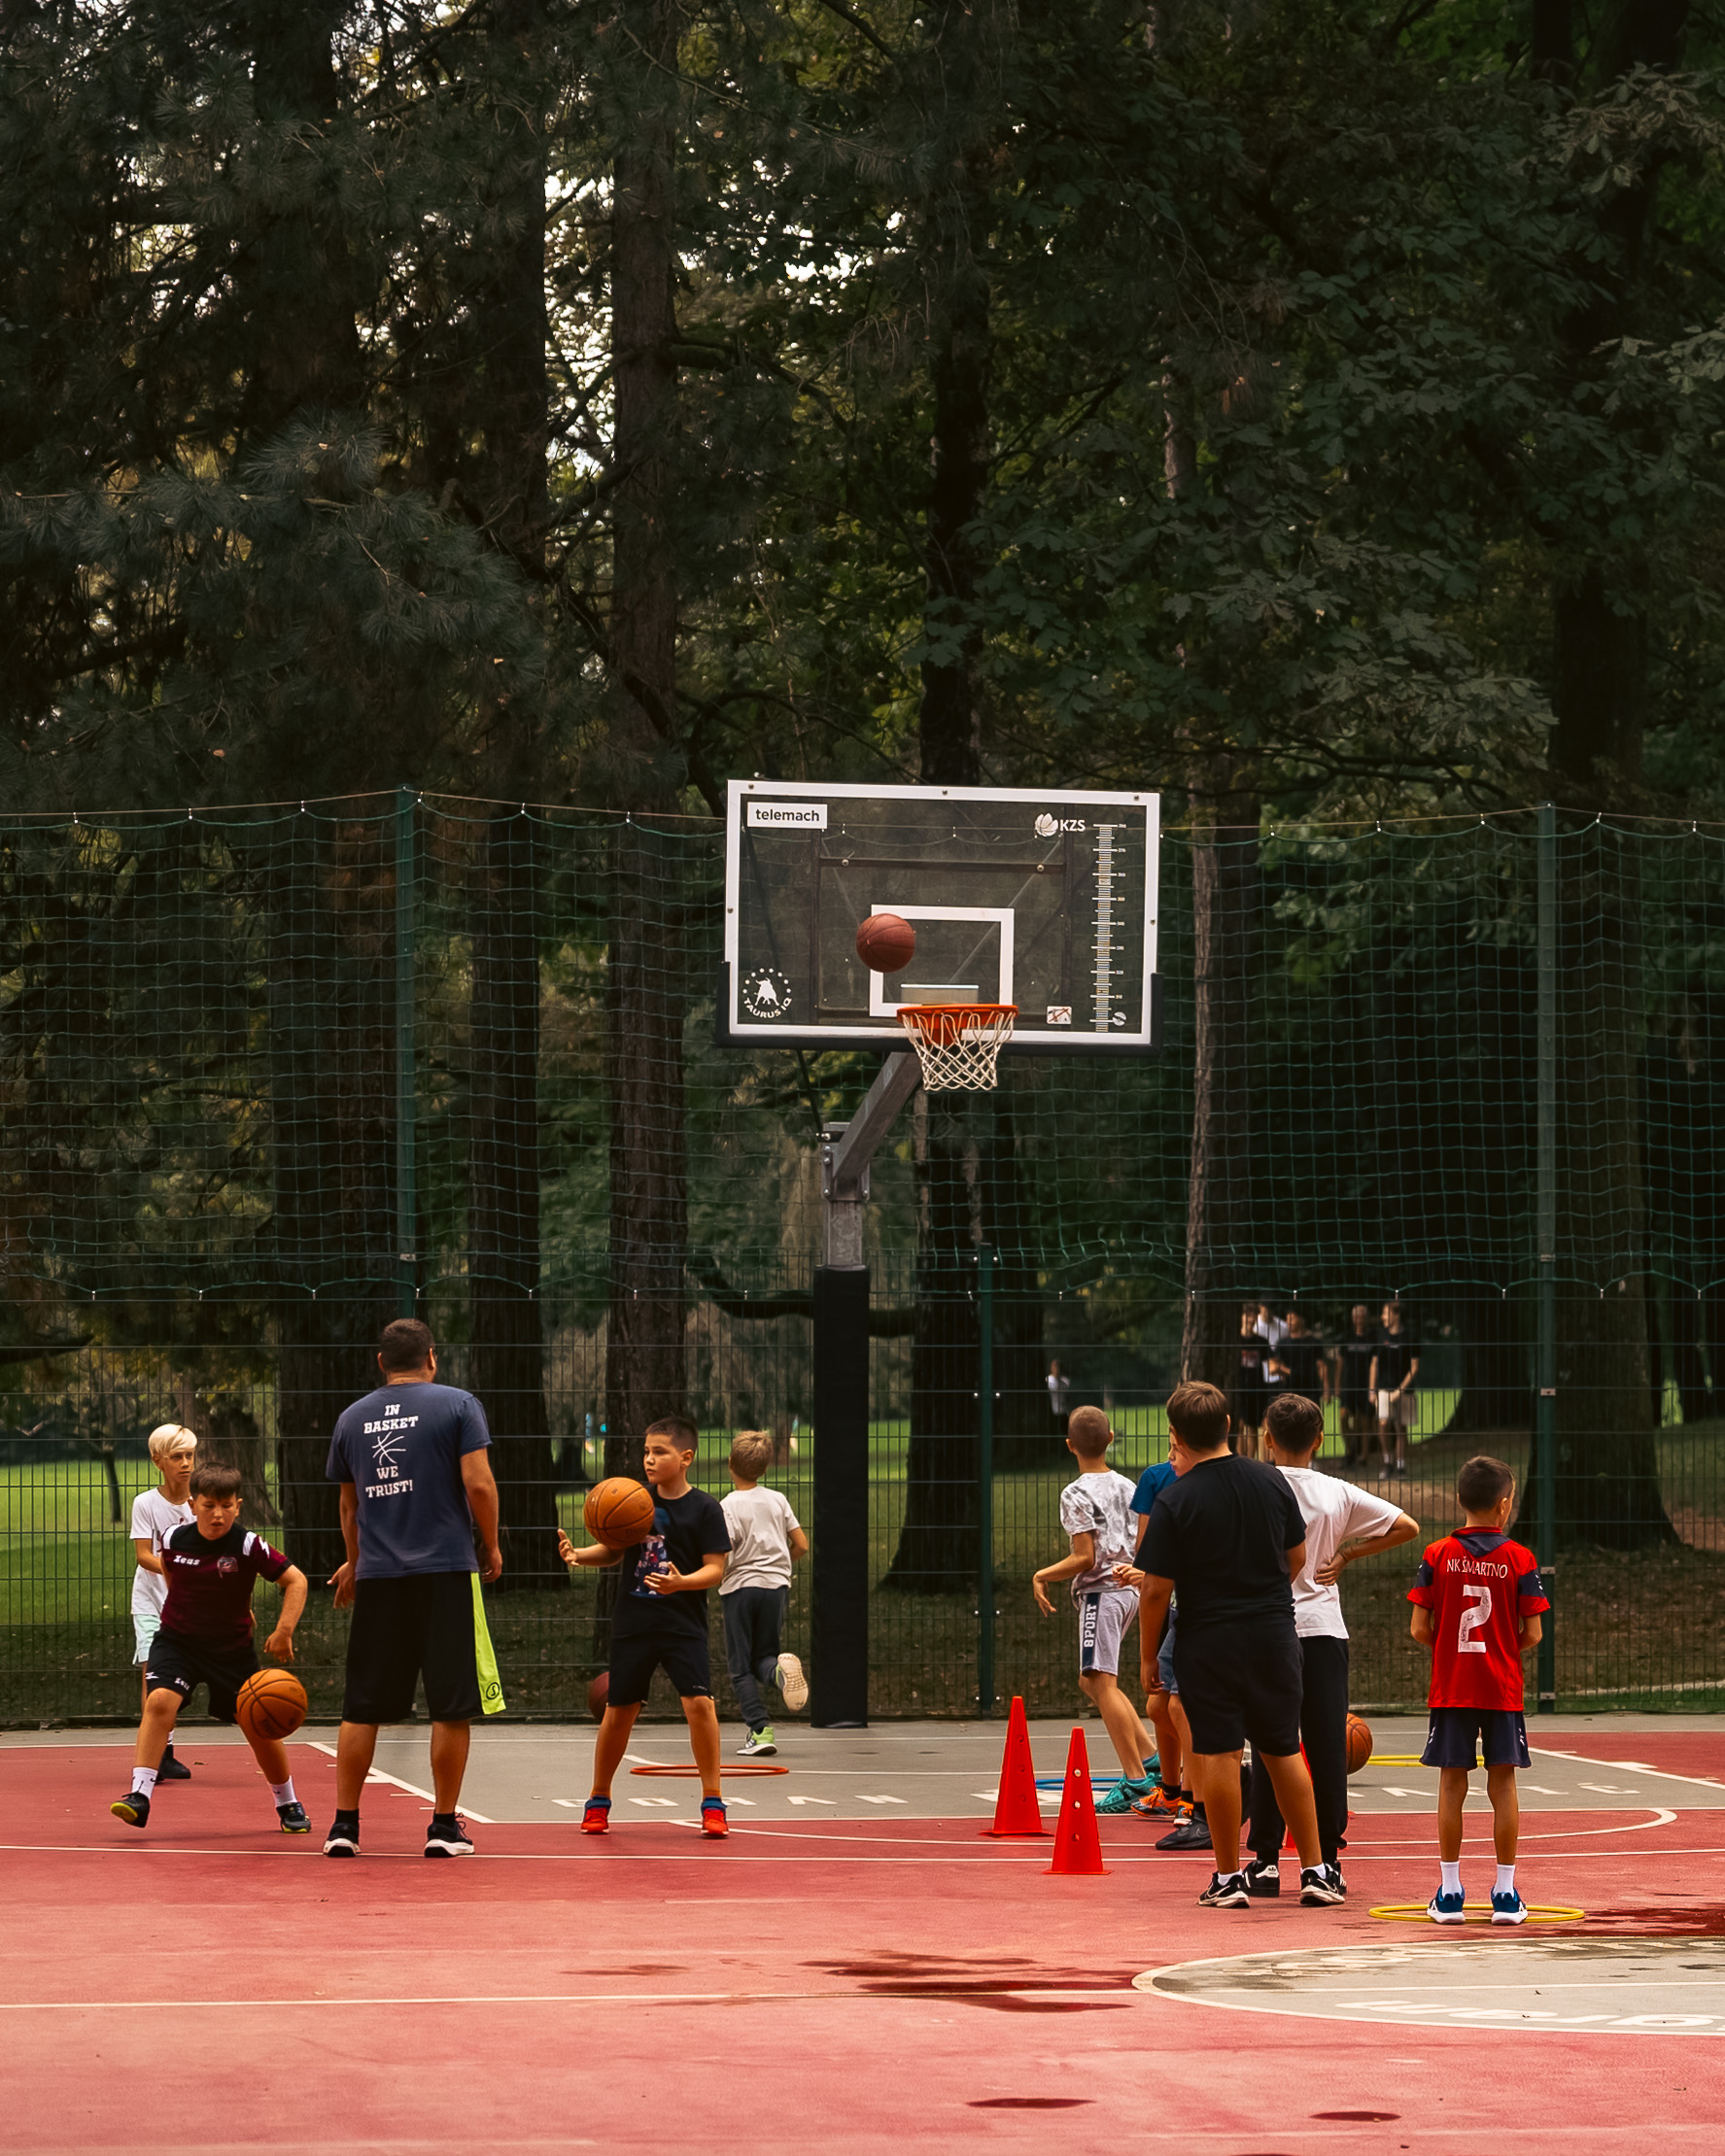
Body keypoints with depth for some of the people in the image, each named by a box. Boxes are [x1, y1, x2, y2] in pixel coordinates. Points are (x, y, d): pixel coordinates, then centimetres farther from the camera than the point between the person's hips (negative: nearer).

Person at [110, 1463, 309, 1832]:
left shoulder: (248, 1546, -17)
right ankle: (140, 1795, -27)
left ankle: (288, 1804, 30)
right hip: (177, 1640, 0)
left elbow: (295, 1580, -12)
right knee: (160, 1701, -26)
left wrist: (284, 1630, -22)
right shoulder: (175, 1539, -10)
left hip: (232, 1648, 0)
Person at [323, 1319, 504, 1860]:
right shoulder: (456, 1405, -2)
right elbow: (478, 1484, -10)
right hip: (446, 1571, -3)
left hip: (377, 1574, 3)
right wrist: (491, 1547, 5)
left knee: (361, 1707, 8)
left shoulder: (352, 1418, 11)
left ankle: (344, 1824, 7)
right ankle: (444, 1826, 4)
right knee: (451, 1706, 3)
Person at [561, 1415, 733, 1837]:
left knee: (699, 1702, -17)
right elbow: (614, 1551, 14)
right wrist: (578, 1554, -6)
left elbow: (715, 1569, -9)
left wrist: (681, 1582, -28)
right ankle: (598, 1801, 24)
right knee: (619, 1709, 7)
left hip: (683, 1624, -3)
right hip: (633, 1623, 3)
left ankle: (712, 1803, -7)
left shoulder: (705, 1509, -6)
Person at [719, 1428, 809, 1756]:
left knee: (740, 1667, 5)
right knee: (763, 1657, 15)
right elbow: (802, 1545, 6)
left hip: (740, 1586, -4)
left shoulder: (729, 1506, -10)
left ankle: (760, 1730, -6)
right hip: (777, 1585, 4)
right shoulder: (778, 1500, 4)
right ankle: (779, 1669, -22)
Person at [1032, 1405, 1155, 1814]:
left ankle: (1134, 1778, -11)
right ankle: (1149, 1758, 13)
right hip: (1129, 1588, 8)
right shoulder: (1127, 1487, 9)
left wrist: (1042, 1576, -4)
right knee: (1091, 1680, 18)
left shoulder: (1077, 1494, -12)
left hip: (1100, 1592, -8)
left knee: (1103, 1684, -7)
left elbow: (1084, 1558, -15)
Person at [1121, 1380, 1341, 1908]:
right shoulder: (1271, 1482, 1)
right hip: (1275, 1636, 4)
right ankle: (1315, 1871, 16)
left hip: (1209, 1642, -4)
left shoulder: (1174, 1502, -13)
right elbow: (1297, 1557, 12)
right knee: (1283, 1752, 14)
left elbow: (1157, 1590, -12)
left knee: (1219, 1756, 3)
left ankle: (1229, 1878, 5)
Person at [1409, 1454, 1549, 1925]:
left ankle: (1449, 1891, 6)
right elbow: (1532, 1635, -5)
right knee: (1503, 1782, 5)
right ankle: (1506, 1893, 5)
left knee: (1452, 1784, 5)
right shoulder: (1520, 1560, -4)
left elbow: (1420, 1629, -4)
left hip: (1450, 1687, 1)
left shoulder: (1437, 1556, -2)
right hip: (1503, 1688, -1)